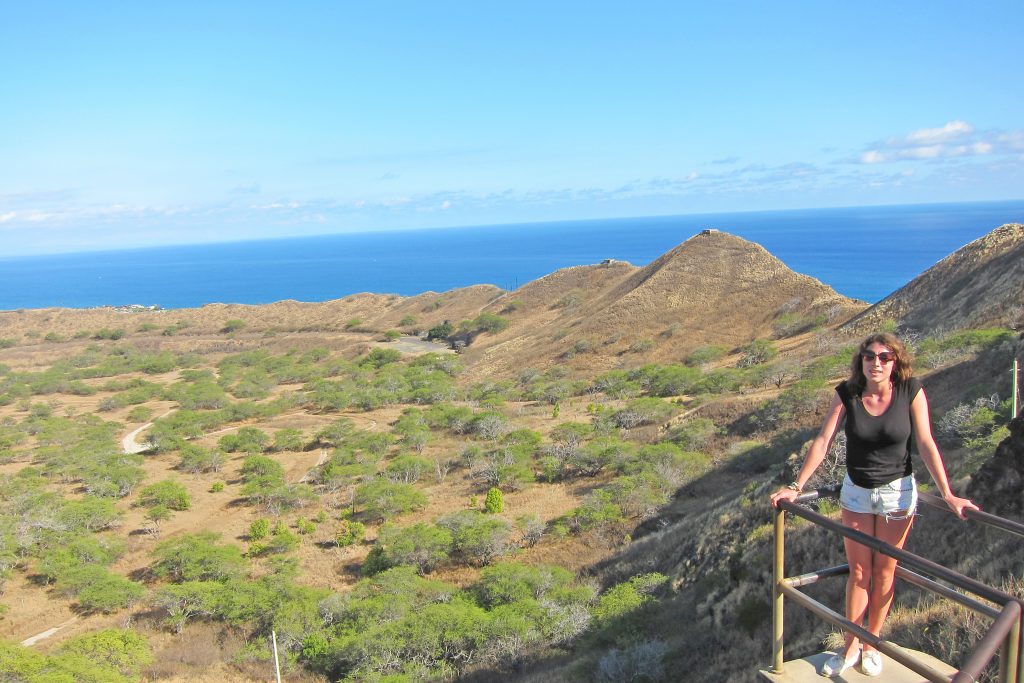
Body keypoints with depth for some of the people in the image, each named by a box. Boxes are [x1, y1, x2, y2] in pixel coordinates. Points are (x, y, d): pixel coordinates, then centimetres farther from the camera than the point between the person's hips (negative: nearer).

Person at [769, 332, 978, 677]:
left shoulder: (911, 391, -15)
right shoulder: (846, 393, -13)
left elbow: (926, 444, -12)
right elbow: (822, 441, -12)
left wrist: (948, 494, -14)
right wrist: (796, 487, -15)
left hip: (897, 492, -1)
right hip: (856, 492, 1)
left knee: (884, 571, 10)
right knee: (859, 572, 9)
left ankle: (872, 644, 26)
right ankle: (850, 647, 22)